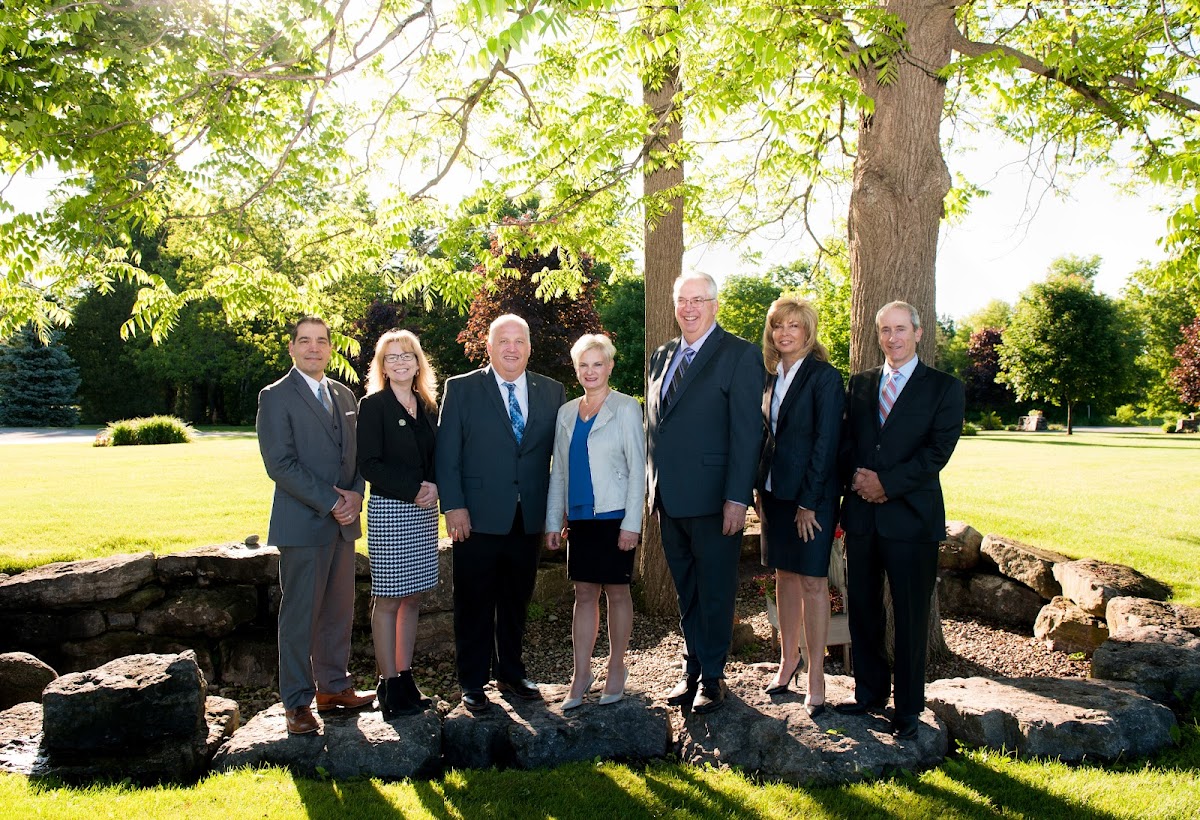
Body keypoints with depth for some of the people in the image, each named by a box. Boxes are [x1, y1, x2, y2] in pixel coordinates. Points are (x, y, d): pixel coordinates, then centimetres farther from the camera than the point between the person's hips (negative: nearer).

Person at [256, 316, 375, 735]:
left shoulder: (344, 396, 14)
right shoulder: (276, 397, -5)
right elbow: (280, 464, -13)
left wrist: (355, 495, -4)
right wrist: (330, 503, -16)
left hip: (343, 522, 6)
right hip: (302, 523, -6)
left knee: (339, 610, 12)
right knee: (300, 615, 1)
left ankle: (334, 686, 26)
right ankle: (296, 702, 12)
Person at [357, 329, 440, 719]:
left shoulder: (428, 406, 12)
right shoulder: (373, 406, -5)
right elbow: (368, 464, -11)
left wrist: (434, 488, -5)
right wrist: (414, 490, -16)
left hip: (423, 512, 6)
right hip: (388, 511, -6)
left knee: (412, 597, 10)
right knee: (388, 599, 0)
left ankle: (405, 677, 18)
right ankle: (389, 684, 8)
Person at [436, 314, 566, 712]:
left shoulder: (551, 392, 7)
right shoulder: (461, 389, -1)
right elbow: (446, 455, -4)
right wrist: (453, 506, -11)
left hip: (529, 518, 3)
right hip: (478, 517, -3)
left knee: (517, 601, 15)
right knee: (475, 604, 6)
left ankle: (511, 674, 31)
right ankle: (472, 683, 20)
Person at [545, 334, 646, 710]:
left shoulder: (626, 408, -4)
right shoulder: (566, 413, 10)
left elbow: (637, 467, -7)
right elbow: (558, 470, 13)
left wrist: (631, 523, -13)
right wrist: (553, 521, 8)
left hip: (614, 516, -4)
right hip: (579, 517, 4)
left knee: (616, 592, 6)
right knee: (584, 594, 8)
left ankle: (616, 668, 21)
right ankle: (581, 675, 14)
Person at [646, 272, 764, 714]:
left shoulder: (740, 355, -7)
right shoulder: (662, 356, 14)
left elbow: (747, 432, -12)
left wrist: (737, 497, -17)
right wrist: (653, 488, 11)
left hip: (713, 499, -6)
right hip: (669, 498, 6)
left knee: (715, 593, 7)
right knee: (686, 594, 16)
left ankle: (712, 677, 21)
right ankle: (691, 670, 29)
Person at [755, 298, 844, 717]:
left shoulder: (825, 377, -10)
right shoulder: (771, 377, 10)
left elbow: (826, 443, -13)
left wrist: (809, 502, -15)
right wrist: (760, 490, 7)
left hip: (813, 494, -6)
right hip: (774, 490, 6)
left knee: (813, 581, -1)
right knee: (785, 575, 13)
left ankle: (815, 676, 7)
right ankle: (788, 659, 26)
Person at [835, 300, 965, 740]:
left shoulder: (944, 388, 1)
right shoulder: (860, 383, 14)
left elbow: (938, 449, -9)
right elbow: (845, 440, 10)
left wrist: (887, 484, -15)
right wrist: (855, 477, -9)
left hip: (911, 515, -4)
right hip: (861, 514, 4)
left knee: (911, 617, 4)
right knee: (862, 610, 11)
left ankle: (908, 708, 17)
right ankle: (869, 692, 27)